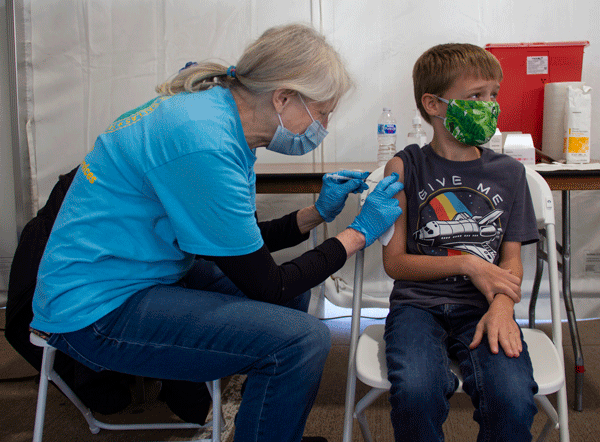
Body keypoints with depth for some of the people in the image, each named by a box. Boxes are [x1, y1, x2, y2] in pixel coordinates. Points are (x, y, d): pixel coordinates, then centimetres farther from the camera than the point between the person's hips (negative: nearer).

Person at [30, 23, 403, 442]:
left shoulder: (218, 108, 3)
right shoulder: (204, 143, -26)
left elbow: (243, 245, 15)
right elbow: (266, 287, -18)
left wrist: (317, 212, 8)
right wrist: (359, 232, -11)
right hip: (97, 308, -10)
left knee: (292, 299, 17)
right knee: (302, 338, -22)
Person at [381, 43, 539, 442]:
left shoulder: (509, 173, 12)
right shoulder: (404, 169, 3)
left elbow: (512, 260, 10)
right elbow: (394, 261, 1)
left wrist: (502, 307, -12)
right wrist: (468, 264, -9)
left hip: (482, 307, 2)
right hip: (418, 304, -2)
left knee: (514, 401, -28)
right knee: (416, 394, -33)